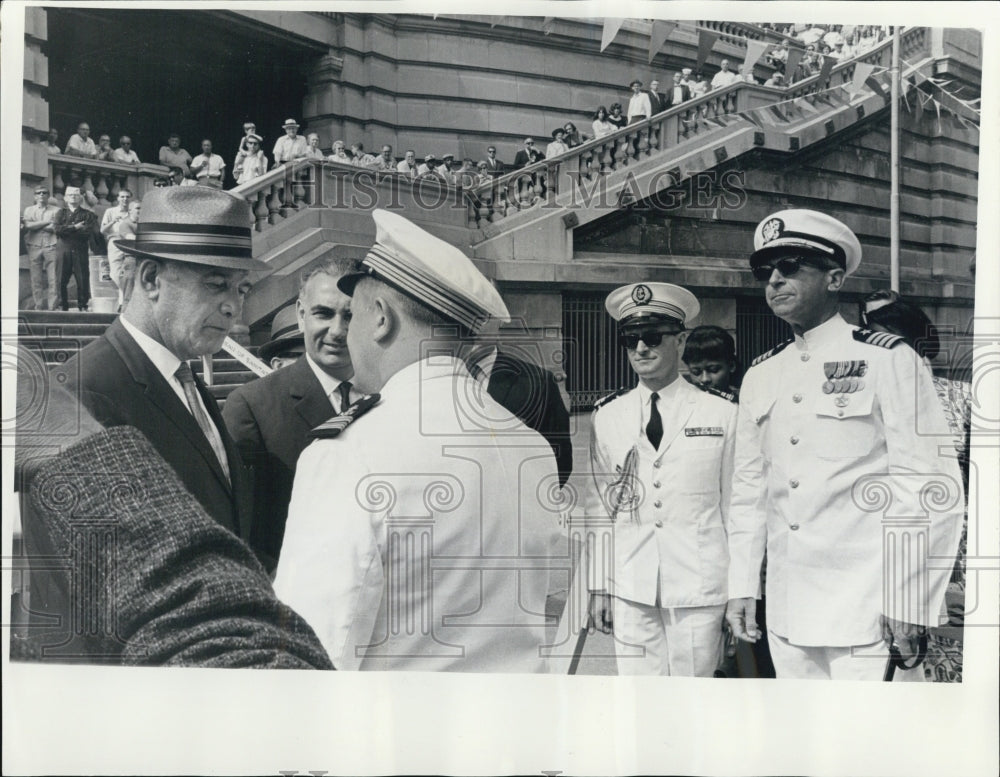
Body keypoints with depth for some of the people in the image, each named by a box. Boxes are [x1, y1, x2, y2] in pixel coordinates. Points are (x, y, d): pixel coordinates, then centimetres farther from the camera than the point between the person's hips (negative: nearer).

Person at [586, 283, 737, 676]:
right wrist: (599, 585, 7)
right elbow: (599, 506, 8)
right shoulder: (608, 416, 7)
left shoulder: (723, 415, 1)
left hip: (700, 587, -2)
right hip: (630, 588, 2)